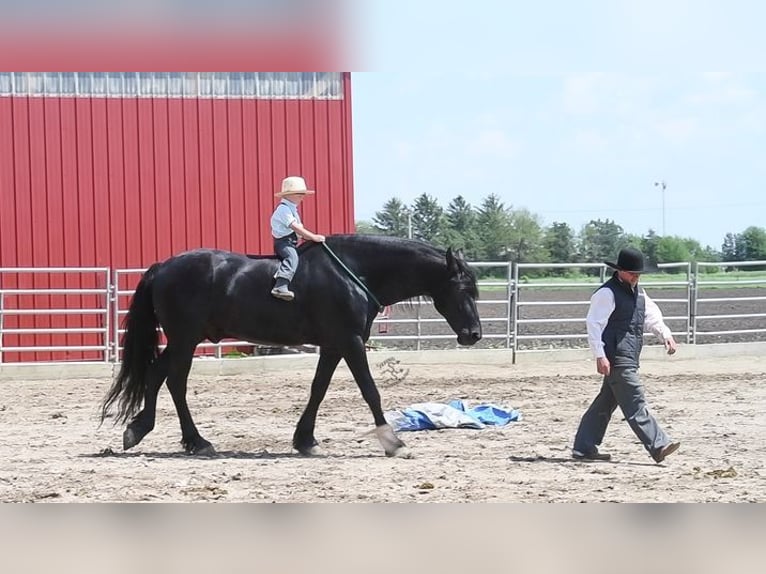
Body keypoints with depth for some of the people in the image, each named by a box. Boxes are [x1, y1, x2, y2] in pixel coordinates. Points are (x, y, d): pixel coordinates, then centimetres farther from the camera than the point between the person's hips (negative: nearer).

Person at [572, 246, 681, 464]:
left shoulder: (637, 291, 18)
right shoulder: (607, 293, -11)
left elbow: (651, 315, 23)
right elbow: (594, 323, -15)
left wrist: (665, 334, 5)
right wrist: (600, 356, -21)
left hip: (629, 358, 10)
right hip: (616, 357, -10)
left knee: (606, 402, 12)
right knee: (634, 403, -10)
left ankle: (584, 448, 18)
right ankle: (658, 446, -14)